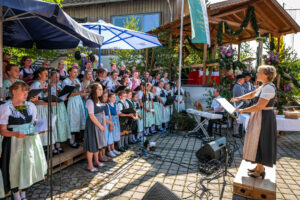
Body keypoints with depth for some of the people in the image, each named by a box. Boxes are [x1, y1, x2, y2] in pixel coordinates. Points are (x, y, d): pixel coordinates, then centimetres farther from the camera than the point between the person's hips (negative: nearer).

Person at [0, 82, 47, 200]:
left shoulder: (31, 106, 7)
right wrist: (15, 133, -28)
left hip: (30, 141, 4)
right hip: (14, 142, -4)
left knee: (28, 166, 9)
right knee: (16, 167, 4)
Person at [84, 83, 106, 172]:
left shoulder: (98, 100, 10)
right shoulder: (90, 101, -16)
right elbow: (91, 116, -19)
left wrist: (104, 124, 4)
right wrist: (100, 126, -15)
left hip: (100, 124, 8)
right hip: (92, 124, -8)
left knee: (97, 143, 17)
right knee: (92, 144, 1)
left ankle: (96, 161, 33)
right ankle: (90, 165, 14)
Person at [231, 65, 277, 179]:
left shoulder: (269, 87, -22)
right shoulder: (263, 86, 9)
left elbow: (259, 106, -27)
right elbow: (252, 94, 25)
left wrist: (243, 110, -18)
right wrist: (239, 98, 16)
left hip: (264, 118, -10)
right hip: (259, 117, 10)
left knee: (260, 143, 2)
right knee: (258, 143, 17)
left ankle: (260, 170, 18)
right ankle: (259, 167, 31)